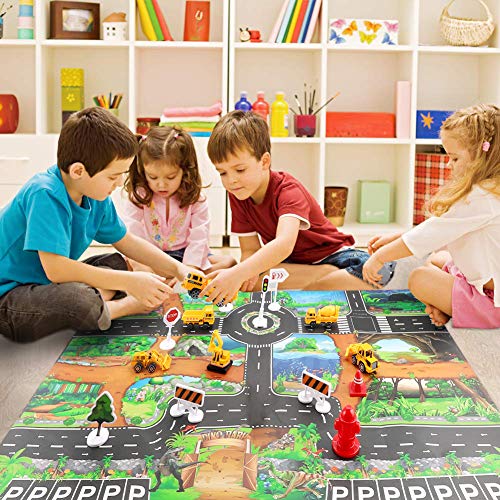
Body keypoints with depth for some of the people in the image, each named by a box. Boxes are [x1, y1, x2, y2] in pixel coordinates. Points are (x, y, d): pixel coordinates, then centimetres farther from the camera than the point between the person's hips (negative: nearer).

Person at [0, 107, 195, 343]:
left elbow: (127, 242, 16)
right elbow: (55, 268, -32)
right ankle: (127, 305, -5)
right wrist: (130, 282, -28)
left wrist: (178, 268, 5)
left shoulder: (95, 198, 0)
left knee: (116, 263, 11)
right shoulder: (45, 195, -26)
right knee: (81, 302, -34)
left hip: (47, 284, 9)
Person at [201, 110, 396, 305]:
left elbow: (284, 244, -45)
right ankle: (335, 275, -20)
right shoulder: (237, 196, -7)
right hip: (291, 263, 5)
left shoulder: (288, 190, -26)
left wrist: (237, 274, -60)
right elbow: (249, 250, -7)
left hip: (328, 255, -5)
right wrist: (245, 273, -33)